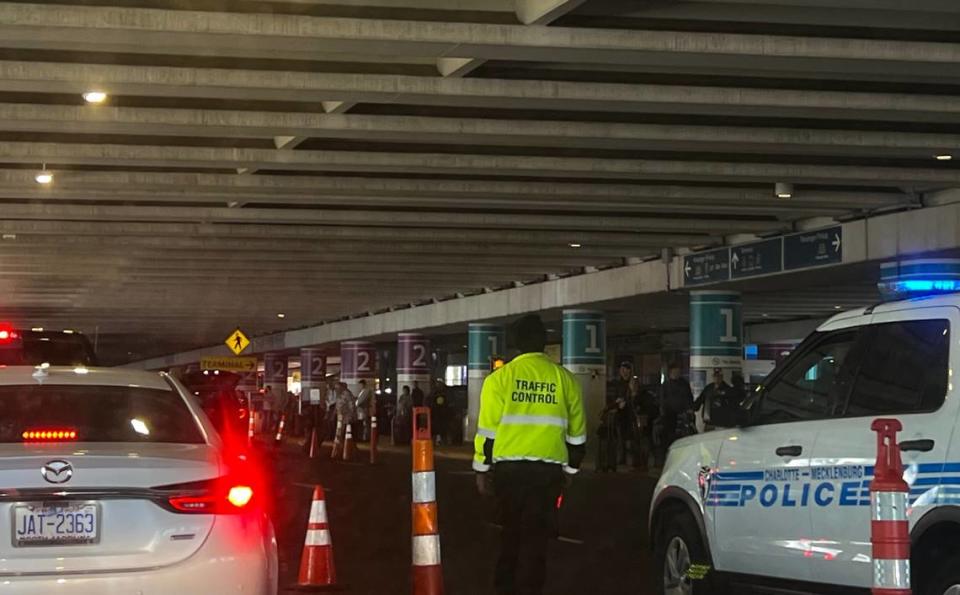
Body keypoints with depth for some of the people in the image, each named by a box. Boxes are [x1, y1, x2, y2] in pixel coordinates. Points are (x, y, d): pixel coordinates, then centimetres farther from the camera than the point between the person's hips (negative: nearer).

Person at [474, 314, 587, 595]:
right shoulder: (565, 379, 4)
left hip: (509, 467, 0)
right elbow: (576, 433, 9)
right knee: (535, 534, 5)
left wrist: (482, 468, 8)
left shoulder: (501, 377, -2)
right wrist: (570, 468, 22)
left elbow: (488, 429, -2)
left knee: (511, 530, 16)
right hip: (548, 469, 0)